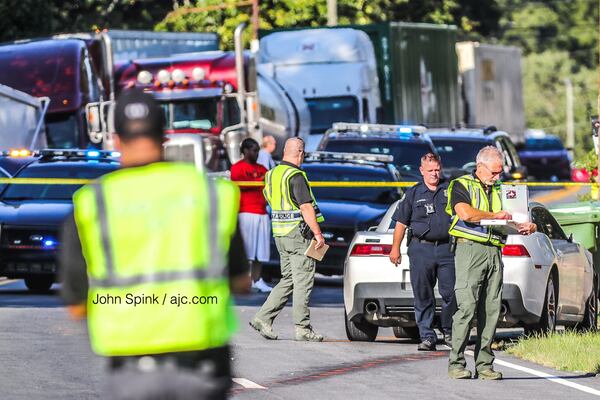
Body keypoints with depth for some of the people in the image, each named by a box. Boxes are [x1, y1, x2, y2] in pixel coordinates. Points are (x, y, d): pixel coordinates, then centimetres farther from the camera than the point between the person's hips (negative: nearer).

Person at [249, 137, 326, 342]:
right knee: (303, 281, -3)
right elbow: (306, 207, -20)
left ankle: (263, 318, 6)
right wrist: (318, 233, -18)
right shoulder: (296, 176, -15)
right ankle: (302, 329, -1)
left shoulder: (273, 174, 11)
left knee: (288, 279, 14)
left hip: (280, 233, 8)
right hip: (298, 233, -8)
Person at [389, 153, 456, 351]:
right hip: (421, 249, 0)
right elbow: (401, 223, 13)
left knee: (450, 294, -5)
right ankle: (427, 337, 5)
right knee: (423, 296, 1)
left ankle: (449, 332, 11)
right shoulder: (413, 193, 11)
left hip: (447, 248, 0)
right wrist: (395, 248, 9)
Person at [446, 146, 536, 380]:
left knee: (491, 309, 1)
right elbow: (466, 213, -16)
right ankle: (456, 364, -11)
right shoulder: (461, 186, 3)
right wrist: (495, 216, -5)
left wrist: (526, 227, 2)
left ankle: (484, 364, 4)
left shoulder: (499, 191, 23)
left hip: (494, 252, 6)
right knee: (467, 306, -13)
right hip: (470, 249, -6)